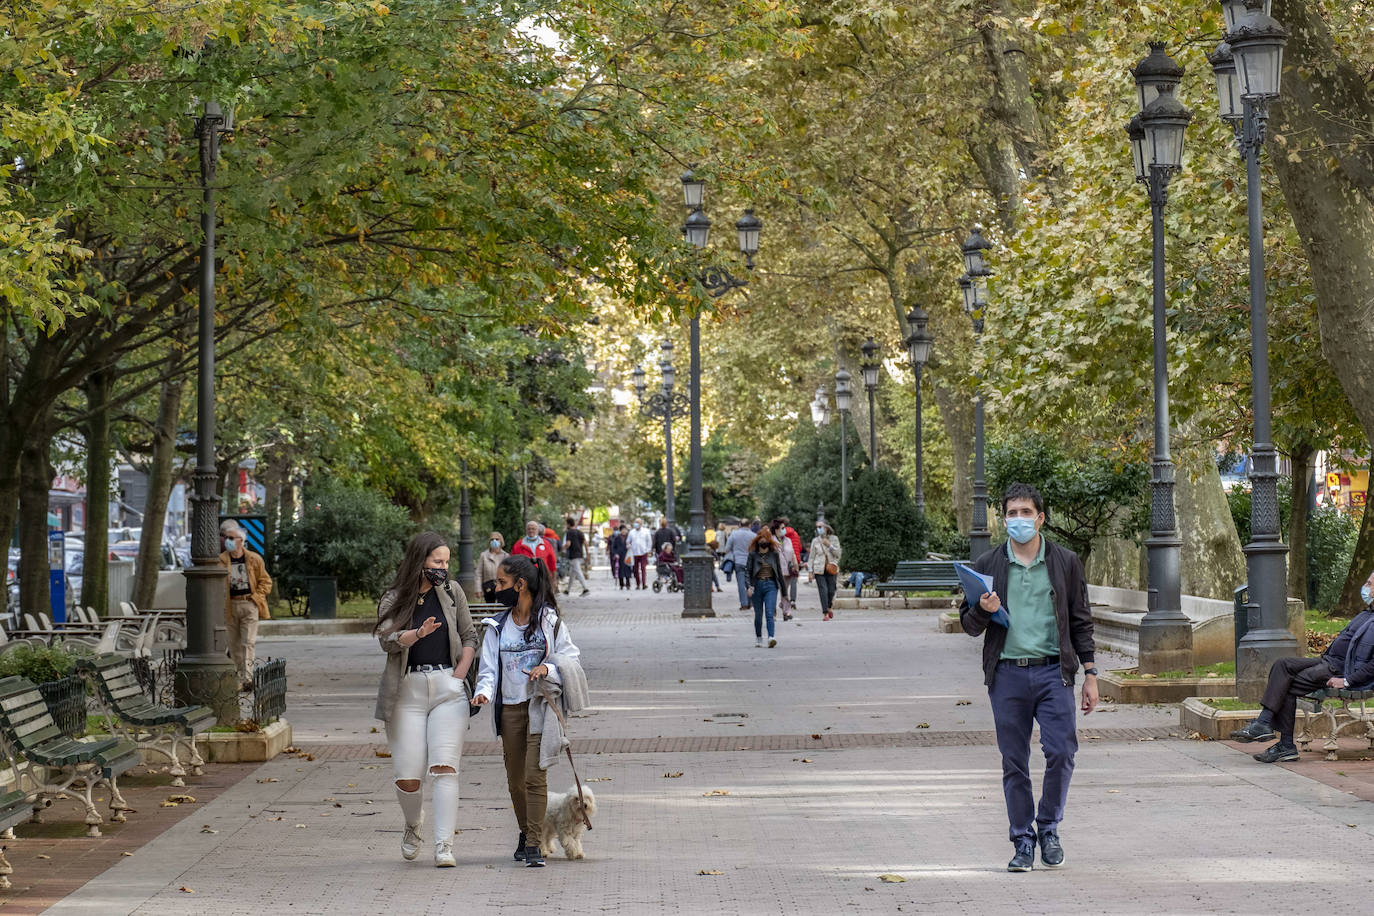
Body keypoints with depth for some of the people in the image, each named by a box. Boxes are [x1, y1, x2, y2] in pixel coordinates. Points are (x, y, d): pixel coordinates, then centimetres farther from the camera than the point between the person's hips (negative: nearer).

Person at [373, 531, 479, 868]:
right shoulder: (393, 600, 2)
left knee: (444, 767, -13)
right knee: (407, 774, -2)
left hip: (447, 688, 1)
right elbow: (387, 639, -14)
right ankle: (413, 828, 29)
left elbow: (469, 636, 14)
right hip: (408, 689, -1)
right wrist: (418, 633, -31)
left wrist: (459, 675, 2)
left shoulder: (451, 593, 9)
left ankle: (443, 846, -14)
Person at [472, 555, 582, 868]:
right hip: (510, 709, 4)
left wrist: (548, 668, -19)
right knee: (515, 780, 10)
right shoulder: (498, 627, 8)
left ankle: (534, 845, -9)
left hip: (540, 707, -4)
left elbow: (572, 660, 0)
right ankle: (525, 833, 30)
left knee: (534, 775, -12)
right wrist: (483, 691, -17)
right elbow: (489, 667, 3)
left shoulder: (549, 622, -2)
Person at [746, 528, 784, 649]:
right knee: (758, 615, 9)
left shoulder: (774, 553, 6)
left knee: (769, 613, -15)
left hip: (771, 585, 0)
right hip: (757, 585, 0)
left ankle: (771, 638, -27)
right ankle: (758, 638, 24)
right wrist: (749, 586, -14)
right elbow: (747, 570, -1)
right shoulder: (753, 554, 1)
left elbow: (779, 571, 12)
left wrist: (783, 588, 14)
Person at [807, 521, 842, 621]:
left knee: (831, 590, 3)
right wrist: (810, 572, 2)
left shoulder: (834, 539, 5)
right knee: (823, 590, -11)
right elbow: (812, 557, 6)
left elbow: (838, 553, 0)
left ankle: (828, 608, 30)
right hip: (819, 570, -1)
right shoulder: (815, 541, 5)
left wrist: (829, 545, -13)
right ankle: (825, 613, -9)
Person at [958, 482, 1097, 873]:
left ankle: (1049, 828, 11)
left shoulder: (1065, 562, 8)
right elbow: (968, 624, 12)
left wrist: (1090, 675, 6)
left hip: (1053, 671, -1)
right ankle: (1023, 841, 13)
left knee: (1061, 752, -10)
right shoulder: (987, 566, 8)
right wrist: (982, 611, -12)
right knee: (1014, 763, 3)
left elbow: (1080, 621, 11)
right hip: (1007, 675, 1)